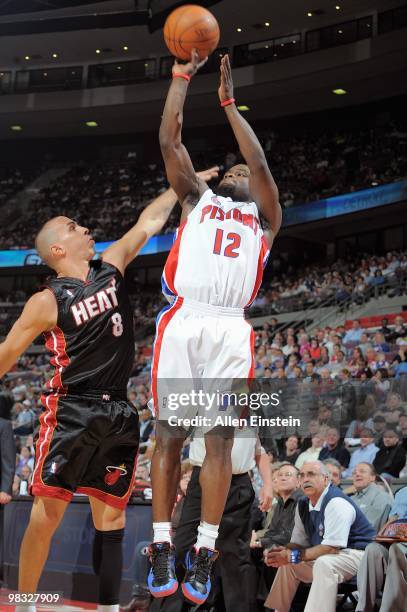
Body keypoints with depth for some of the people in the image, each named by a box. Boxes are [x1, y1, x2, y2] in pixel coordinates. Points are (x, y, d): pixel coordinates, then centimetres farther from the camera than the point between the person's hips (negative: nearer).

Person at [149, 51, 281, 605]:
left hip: (230, 330, 0)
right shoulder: (196, 200, 26)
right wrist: (183, 76, 19)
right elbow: (169, 140, 18)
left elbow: (260, 162, 10)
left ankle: (204, 553, -1)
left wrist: (228, 103, 14)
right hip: (182, 322, 0)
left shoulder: (264, 218, 25)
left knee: (220, 438, -4)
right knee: (169, 434, -3)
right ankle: (163, 548, 2)